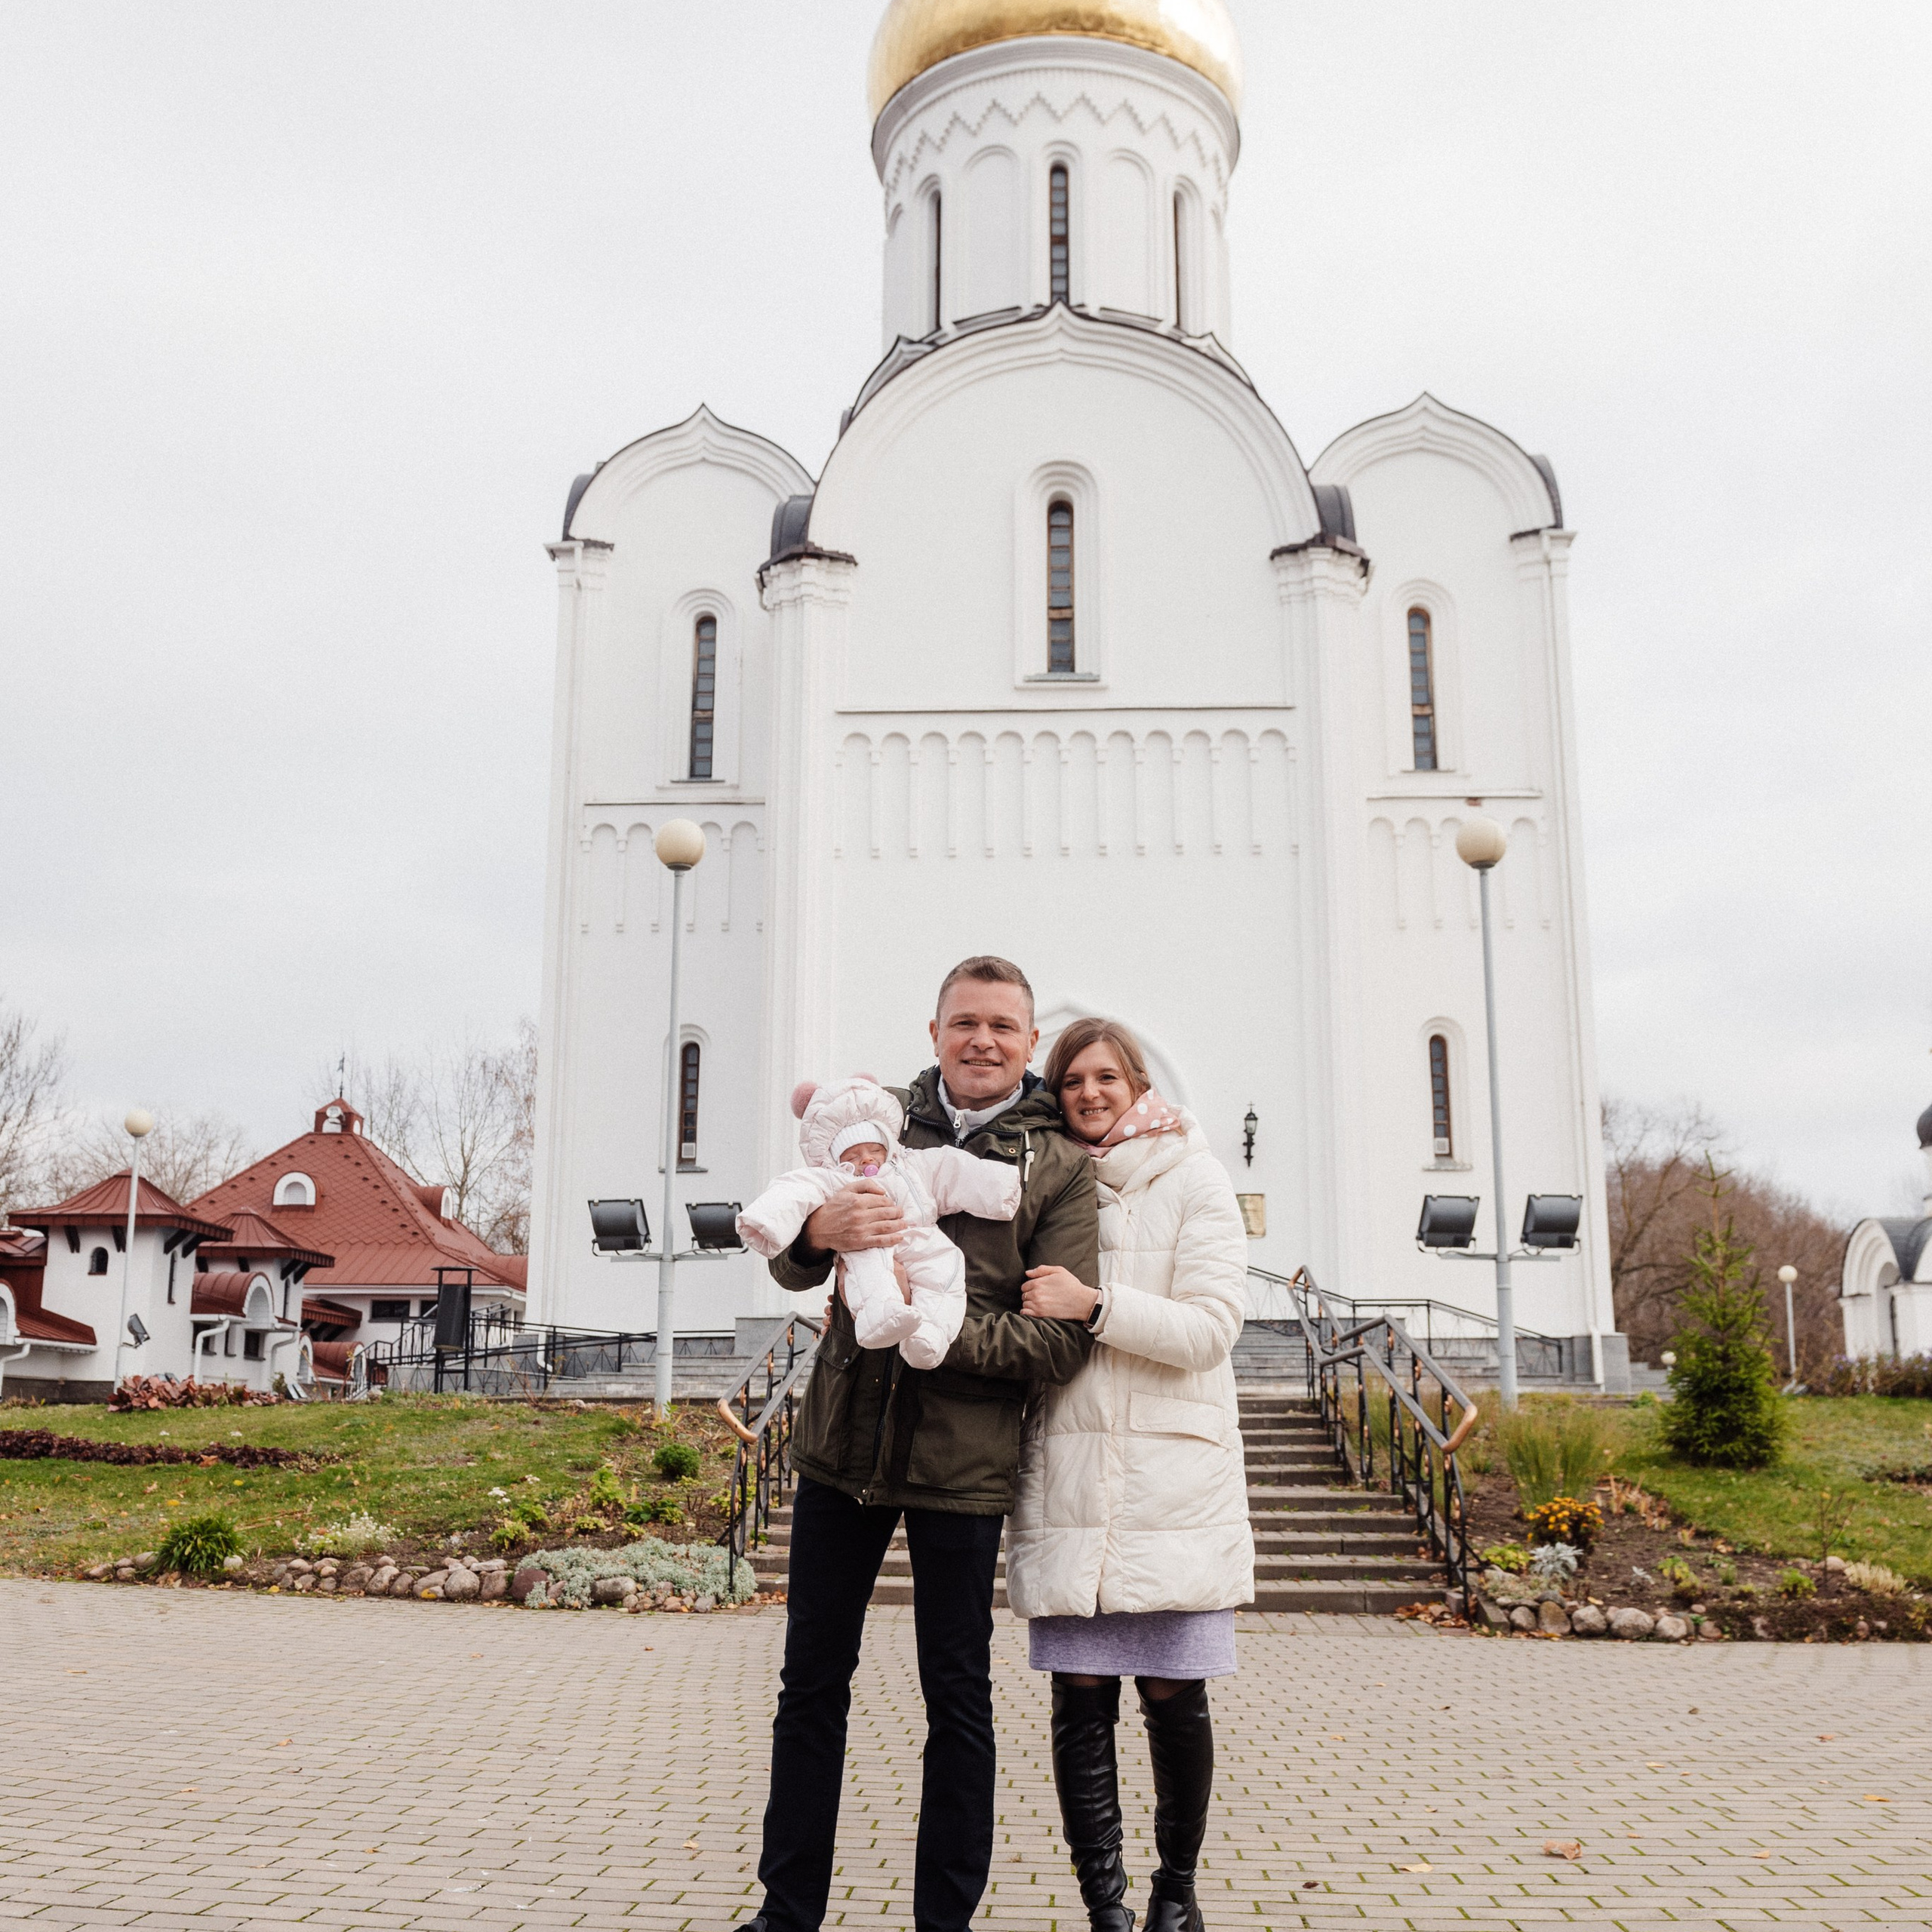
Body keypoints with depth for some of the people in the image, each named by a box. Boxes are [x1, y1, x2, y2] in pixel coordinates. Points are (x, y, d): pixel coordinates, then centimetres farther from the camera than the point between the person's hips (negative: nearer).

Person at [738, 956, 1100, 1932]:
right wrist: (821, 1228, -22)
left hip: (961, 1463, -3)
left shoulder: (1060, 1165, -3)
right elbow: (789, 1267, 1)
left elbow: (1061, 1339, -10)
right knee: (811, 1684, 13)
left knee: (957, 1698, 7)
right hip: (841, 1445, 3)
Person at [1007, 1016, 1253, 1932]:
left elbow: (1212, 1326, -5)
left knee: (1173, 1695, 3)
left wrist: (1094, 1305, -17)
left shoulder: (1193, 1180, 3)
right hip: (1066, 1472, 2)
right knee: (1081, 1695, -1)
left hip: (1173, 1476, -2)